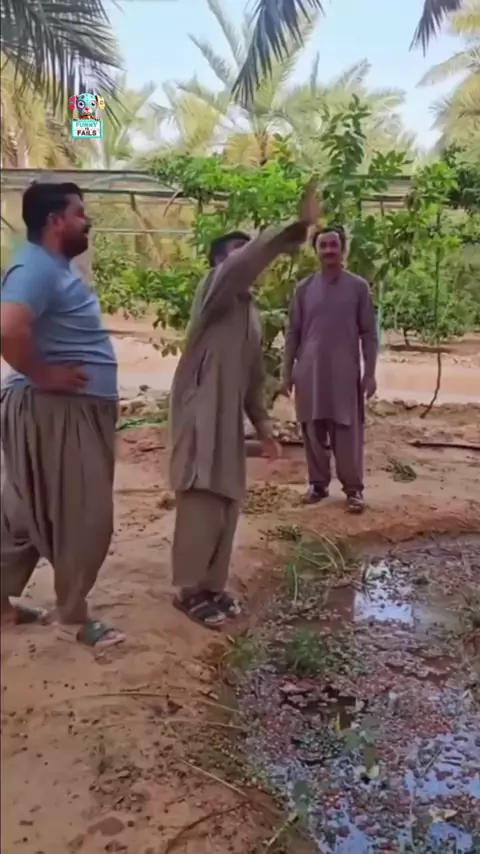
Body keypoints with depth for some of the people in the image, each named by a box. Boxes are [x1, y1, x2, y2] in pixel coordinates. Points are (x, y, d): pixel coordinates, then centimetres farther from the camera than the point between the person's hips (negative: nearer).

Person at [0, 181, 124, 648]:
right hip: (56, 410, -10)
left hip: (79, 409, 10)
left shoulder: (56, 268, 14)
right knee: (83, 516, 0)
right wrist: (42, 375, -21)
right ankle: (72, 615, 15)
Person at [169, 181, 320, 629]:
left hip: (230, 416, 9)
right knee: (202, 505, -6)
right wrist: (297, 227, -36)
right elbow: (246, 262, -29)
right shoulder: (214, 290, -6)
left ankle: (211, 585, 23)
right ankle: (189, 590, 7)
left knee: (226, 505, 11)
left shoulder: (251, 310, 19)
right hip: (200, 412, -9)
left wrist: (262, 424, 18)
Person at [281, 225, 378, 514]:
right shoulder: (304, 288, 5)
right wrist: (287, 371, 4)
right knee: (313, 431, 8)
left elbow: (369, 333, 1)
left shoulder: (358, 287, 0)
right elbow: (294, 332, 8)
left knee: (347, 433, 0)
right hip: (310, 372, 2)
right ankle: (318, 483, 21)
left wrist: (370, 372, -5)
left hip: (345, 372, -2)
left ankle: (354, 488, 10)